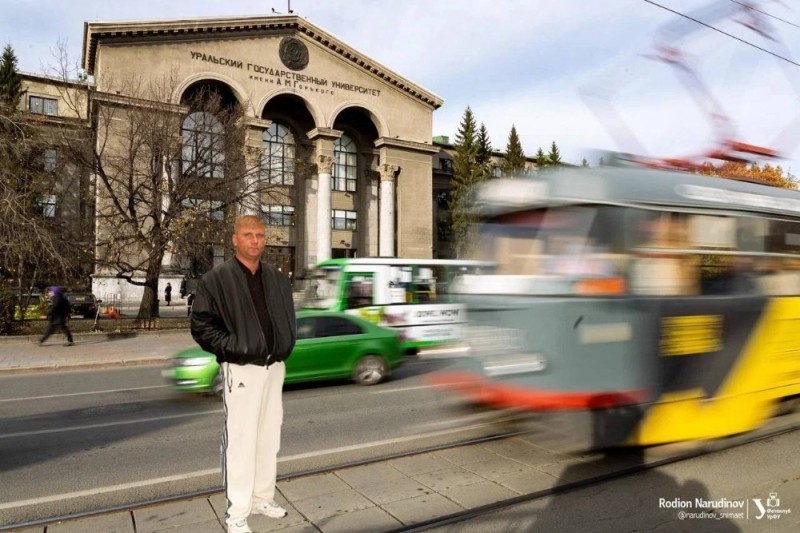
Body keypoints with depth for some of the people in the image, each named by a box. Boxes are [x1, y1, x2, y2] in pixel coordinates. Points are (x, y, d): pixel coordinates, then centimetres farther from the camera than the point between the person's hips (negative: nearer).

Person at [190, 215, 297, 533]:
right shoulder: (216, 279, -8)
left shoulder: (277, 278, 10)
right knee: (240, 441, 0)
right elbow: (202, 325, -9)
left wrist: (286, 346, 5)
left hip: (275, 367, 6)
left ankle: (263, 498, 32)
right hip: (241, 370, -6)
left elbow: (290, 316, 18)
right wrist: (232, 347, -16)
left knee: (269, 438, 15)